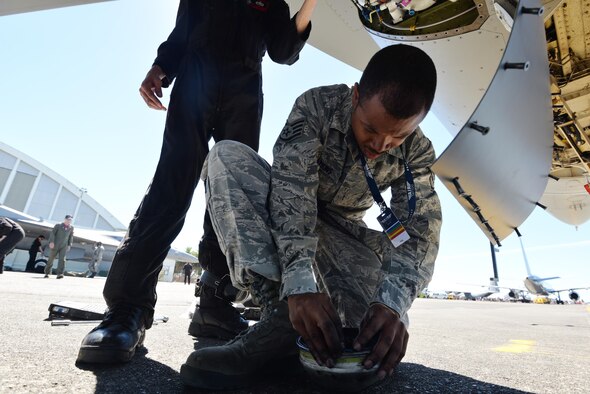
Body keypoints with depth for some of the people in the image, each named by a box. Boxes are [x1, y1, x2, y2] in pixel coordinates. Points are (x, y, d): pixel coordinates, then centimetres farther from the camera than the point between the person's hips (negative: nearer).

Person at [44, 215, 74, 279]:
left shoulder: (71, 227, 7)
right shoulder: (58, 225, -1)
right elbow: (52, 233, -6)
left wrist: (69, 245, 10)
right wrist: (51, 242, -18)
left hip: (64, 246, 1)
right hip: (55, 245, -1)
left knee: (62, 259, -13)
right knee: (51, 259, 9)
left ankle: (60, 274, -19)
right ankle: (47, 273, 28)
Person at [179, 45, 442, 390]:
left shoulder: (417, 152, -12)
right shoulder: (318, 105, -21)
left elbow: (421, 230, -22)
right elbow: (290, 190, -33)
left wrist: (392, 303, -41)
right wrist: (301, 282, -46)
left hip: (341, 232, 1)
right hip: (280, 221, 0)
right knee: (228, 155, -30)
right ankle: (283, 316, -38)